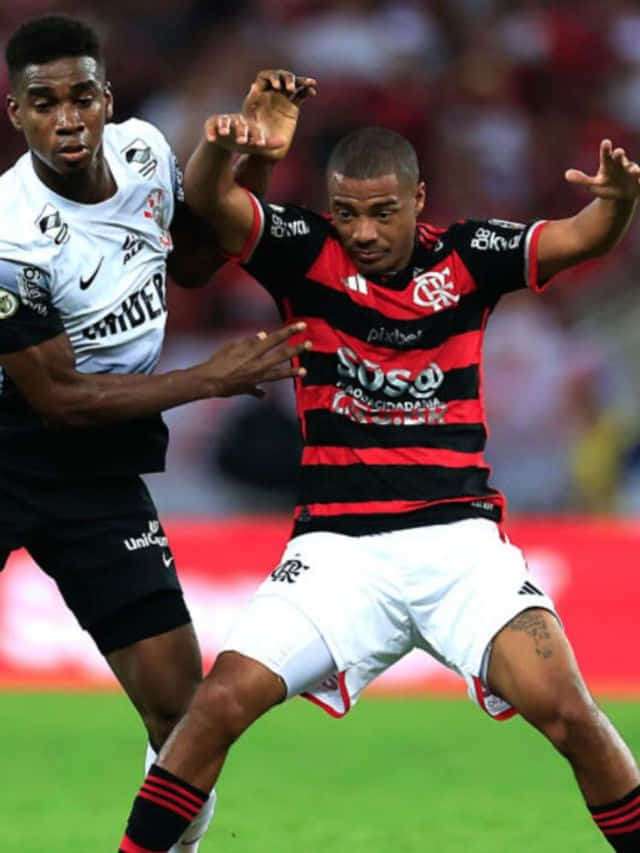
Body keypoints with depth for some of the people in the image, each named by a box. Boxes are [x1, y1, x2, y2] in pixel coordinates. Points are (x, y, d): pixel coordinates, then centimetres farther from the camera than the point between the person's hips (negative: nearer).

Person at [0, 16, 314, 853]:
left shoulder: (145, 150, -4)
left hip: (101, 478, 5)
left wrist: (256, 158, 4)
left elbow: (191, 262, 18)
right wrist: (211, 379, -13)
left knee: (178, 703, -3)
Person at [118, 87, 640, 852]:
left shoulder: (467, 257, 4)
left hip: (458, 538, 0)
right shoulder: (308, 255, 1)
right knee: (221, 702, -14)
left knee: (563, 707, -18)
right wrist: (218, 148, -36)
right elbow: (209, 201, -13)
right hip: (337, 546, 0)